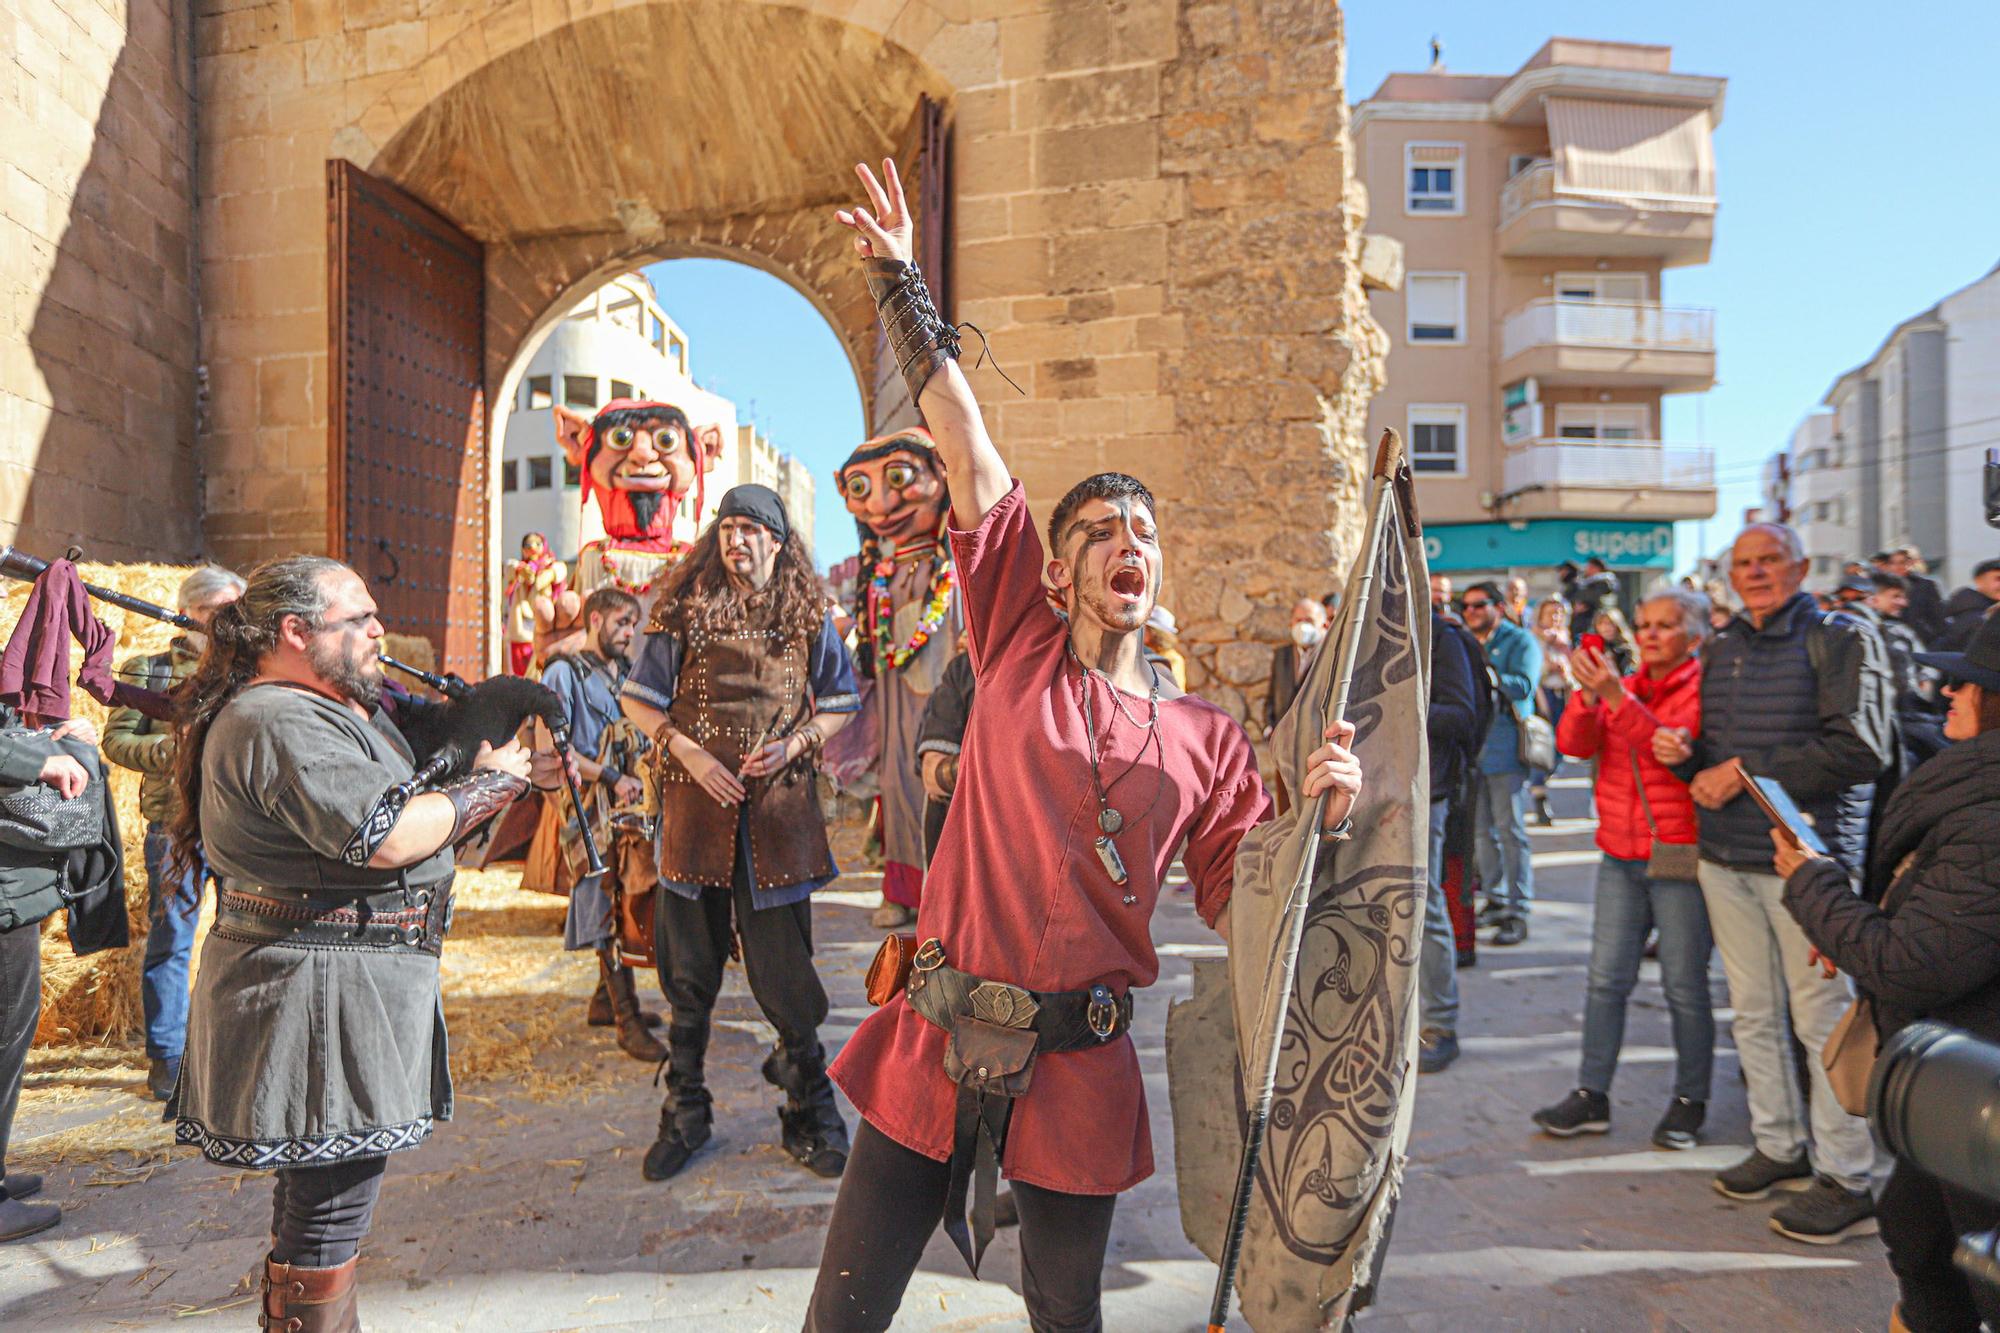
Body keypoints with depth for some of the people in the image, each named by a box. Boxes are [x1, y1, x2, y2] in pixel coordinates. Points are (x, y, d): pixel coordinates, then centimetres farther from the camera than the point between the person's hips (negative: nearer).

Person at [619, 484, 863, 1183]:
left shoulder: (808, 617, 5)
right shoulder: (686, 613, 4)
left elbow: (840, 704, 10)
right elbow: (640, 700, 6)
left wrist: (796, 744, -8)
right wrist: (689, 753, -9)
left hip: (778, 807, -1)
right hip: (697, 804, 1)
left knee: (784, 970, 3)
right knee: (688, 972, 11)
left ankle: (810, 1113, 22)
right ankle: (684, 1115, 29)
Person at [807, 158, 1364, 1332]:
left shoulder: (1209, 738, 2)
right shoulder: (1021, 646, -1)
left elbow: (1240, 915, 4)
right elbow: (970, 451, -3)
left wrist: (1317, 817, -12)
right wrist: (902, 282, -2)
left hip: (1080, 1070, 1)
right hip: (935, 1046, 0)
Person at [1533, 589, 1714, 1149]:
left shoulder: (1703, 688, -7)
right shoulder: (1622, 685, 11)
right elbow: (1574, 744, -1)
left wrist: (1617, 696, -29)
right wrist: (1588, 694, -17)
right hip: (1620, 856, 5)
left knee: (1684, 985, 5)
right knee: (1606, 977, 7)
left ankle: (1690, 1101, 21)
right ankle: (1591, 1095, 15)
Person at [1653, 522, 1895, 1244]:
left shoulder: (1841, 638, -4)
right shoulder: (1720, 650, 15)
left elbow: (1862, 749, -15)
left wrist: (1747, 772, -15)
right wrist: (1684, 754, 2)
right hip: (1724, 857, 6)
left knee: (1821, 1016, 0)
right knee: (1754, 1014, 13)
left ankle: (1846, 1179, 13)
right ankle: (1782, 1147, 28)